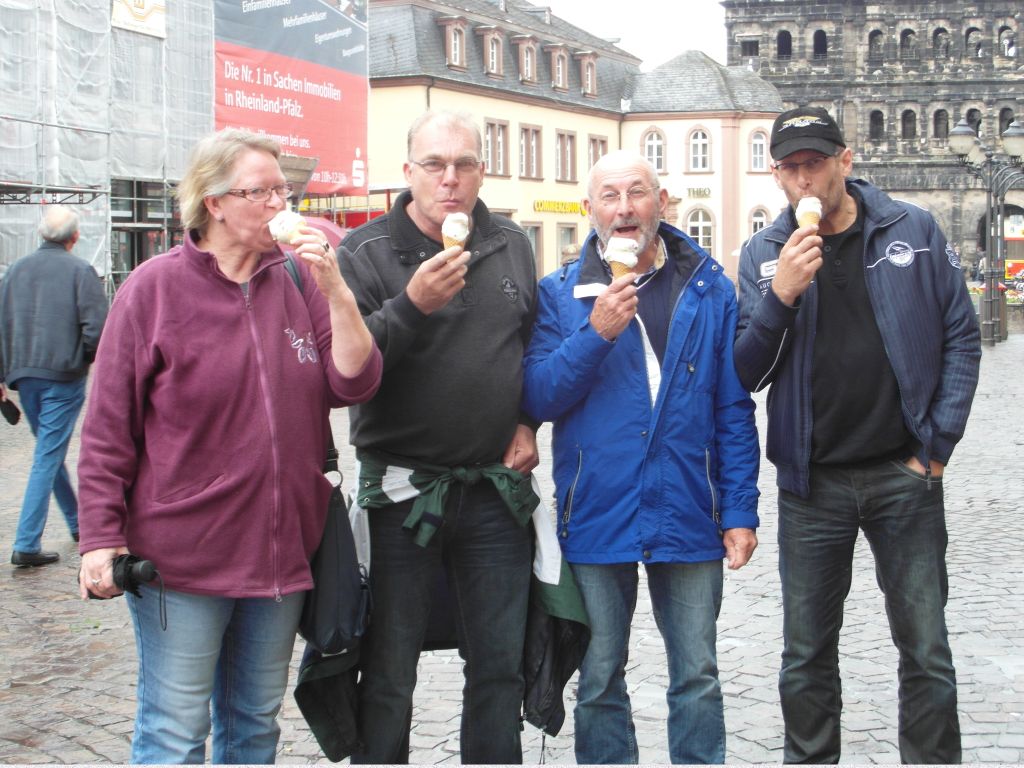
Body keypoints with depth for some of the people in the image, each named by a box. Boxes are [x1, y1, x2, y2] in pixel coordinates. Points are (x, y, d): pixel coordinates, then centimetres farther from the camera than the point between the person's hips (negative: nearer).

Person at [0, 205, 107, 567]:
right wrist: (89, 359, 4)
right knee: (47, 457, -3)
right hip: (63, 375, -5)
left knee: (51, 451, 20)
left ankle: (77, 522, 35)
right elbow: (97, 327, -15)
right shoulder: (79, 270, -7)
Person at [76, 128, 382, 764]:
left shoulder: (299, 281, 5)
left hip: (281, 548, 4)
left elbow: (354, 384, -2)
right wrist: (101, 538, -10)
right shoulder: (155, 288, -5)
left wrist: (335, 289, -13)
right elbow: (109, 427, -5)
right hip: (181, 558, -4)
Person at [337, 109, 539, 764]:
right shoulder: (367, 251, -5)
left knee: (501, 667, 12)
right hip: (403, 493, -3)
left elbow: (537, 346, 20)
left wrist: (527, 421, 7)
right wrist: (412, 305, -28)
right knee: (389, 674, 7)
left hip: (496, 489, 4)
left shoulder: (512, 246, 8)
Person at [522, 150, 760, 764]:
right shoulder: (562, 294, 2)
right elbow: (538, 399, -7)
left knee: (697, 676, 9)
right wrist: (596, 333, -20)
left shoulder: (710, 289, 4)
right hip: (597, 514, 0)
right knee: (599, 679, 10)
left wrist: (740, 511, -2)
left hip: (689, 516, 0)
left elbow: (735, 409, 3)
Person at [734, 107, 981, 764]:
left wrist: (937, 446, -3)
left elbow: (961, 339, 3)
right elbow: (745, 375, -3)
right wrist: (780, 296, -18)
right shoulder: (763, 255, 3)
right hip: (811, 482, 1)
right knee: (807, 657, 9)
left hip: (904, 476, -1)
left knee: (927, 652, 5)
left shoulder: (915, 231, 0)